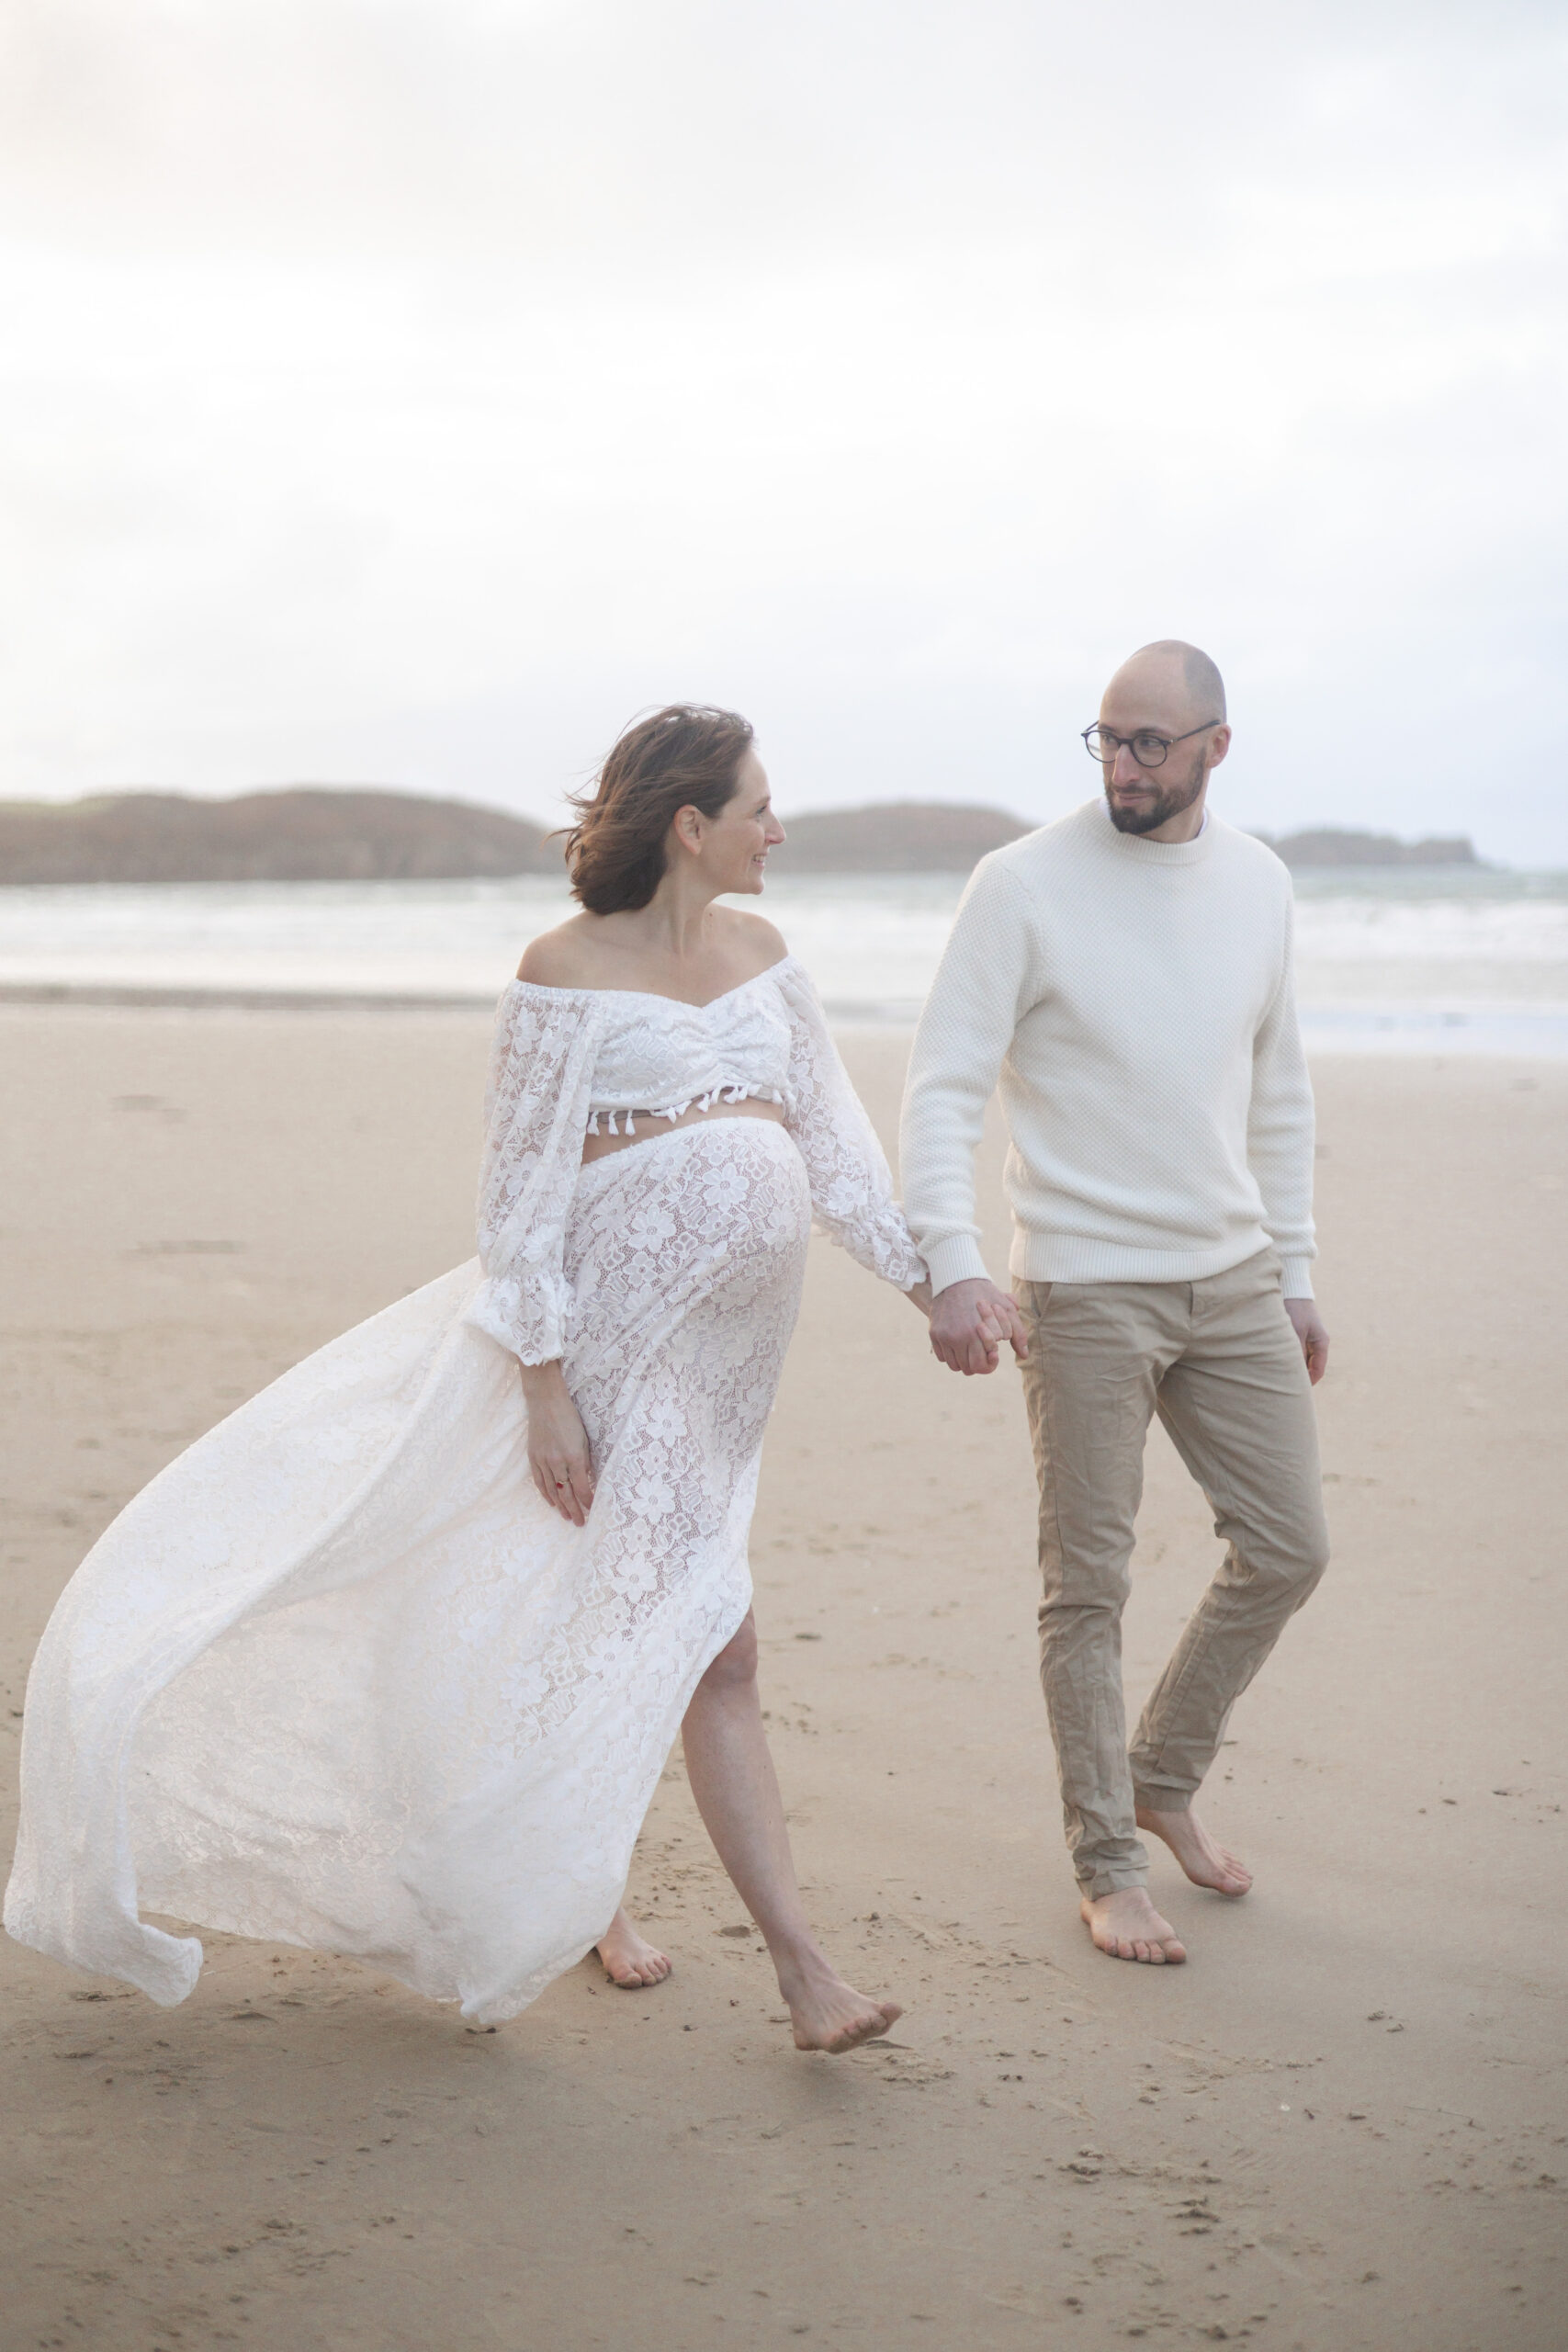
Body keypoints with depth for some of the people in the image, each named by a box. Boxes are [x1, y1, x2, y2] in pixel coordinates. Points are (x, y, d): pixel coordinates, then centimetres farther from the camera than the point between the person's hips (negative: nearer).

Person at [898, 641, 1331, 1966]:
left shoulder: (1258, 883, 7)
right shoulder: (1025, 886, -10)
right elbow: (944, 1089, -12)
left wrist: (1296, 1276, 16)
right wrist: (953, 1265, -25)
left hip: (1233, 1282, 5)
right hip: (1085, 1291, -5)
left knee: (1289, 1548, 9)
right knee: (1090, 1584, 0)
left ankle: (1164, 1778, 30)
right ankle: (1108, 1865, 14)